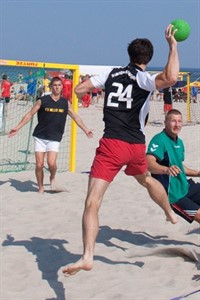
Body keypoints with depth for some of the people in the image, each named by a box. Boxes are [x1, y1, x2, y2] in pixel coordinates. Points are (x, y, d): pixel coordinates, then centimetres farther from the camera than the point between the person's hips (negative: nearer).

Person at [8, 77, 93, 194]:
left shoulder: (66, 103, 6)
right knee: (39, 165, -3)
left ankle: (52, 179, 15)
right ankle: (41, 187, 18)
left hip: (54, 138, 0)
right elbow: (30, 114, 2)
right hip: (40, 137, 0)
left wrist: (85, 129, 13)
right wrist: (17, 127, -3)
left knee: (51, 163, -17)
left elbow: (75, 117, 15)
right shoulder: (42, 101, -1)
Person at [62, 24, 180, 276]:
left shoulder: (111, 74, 7)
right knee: (146, 180, 36)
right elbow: (170, 78, -23)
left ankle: (87, 257, -26)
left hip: (111, 144, -1)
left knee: (92, 202, -11)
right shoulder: (143, 78, -2)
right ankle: (170, 213, 58)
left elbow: (79, 90, 7)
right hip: (136, 146, 2)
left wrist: (88, 92, 31)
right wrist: (173, 45, -11)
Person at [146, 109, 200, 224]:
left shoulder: (179, 142, 10)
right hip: (173, 194, -9)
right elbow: (149, 163, -34)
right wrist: (166, 169, -51)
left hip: (185, 186, 9)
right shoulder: (160, 139, -18)